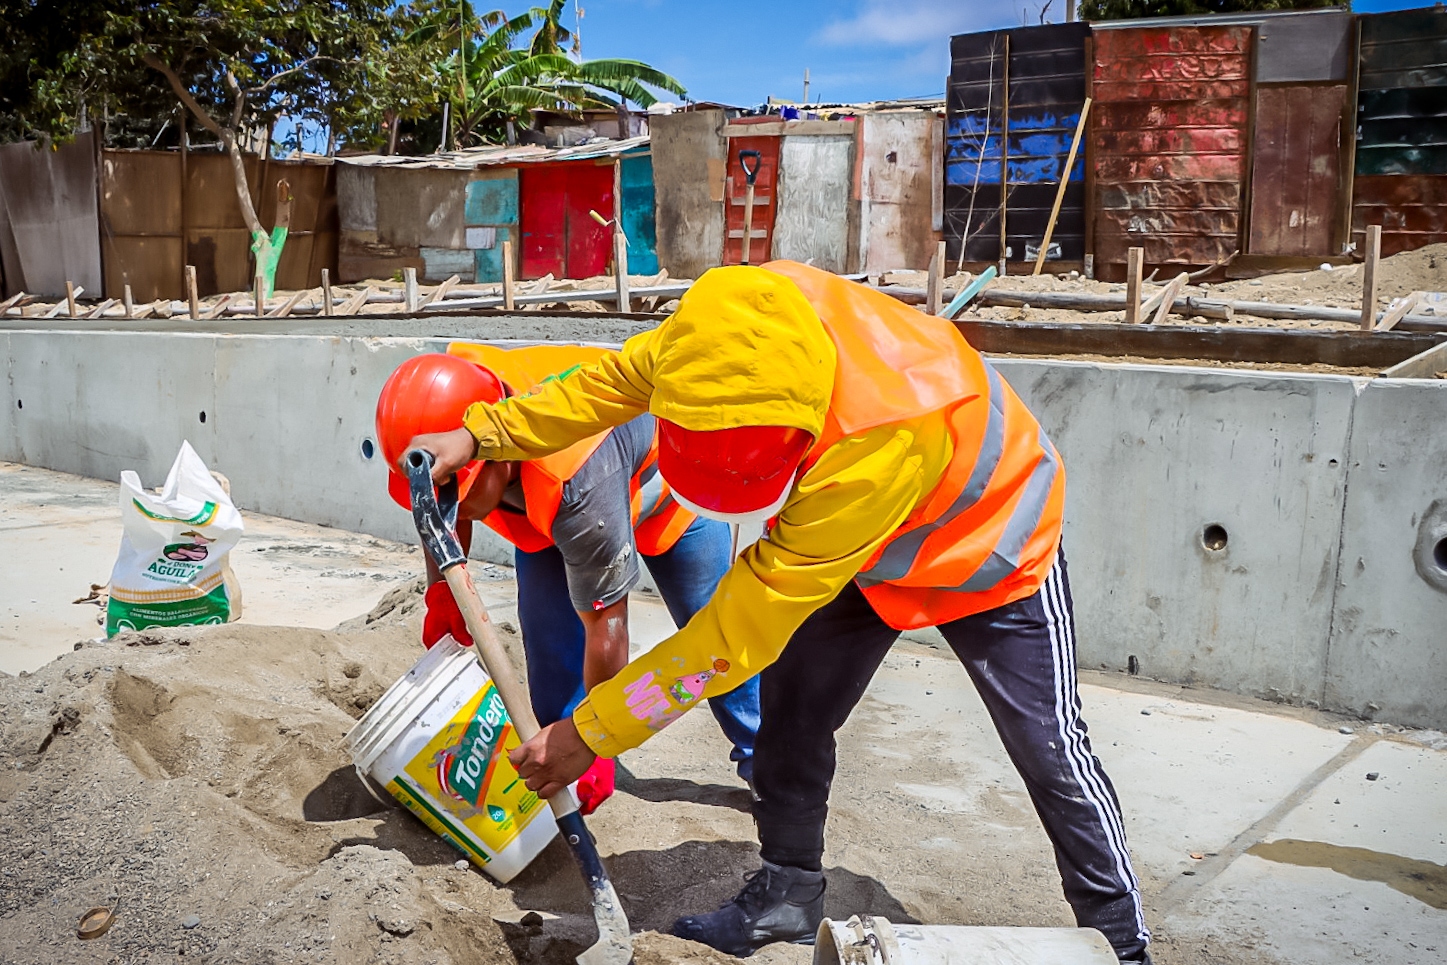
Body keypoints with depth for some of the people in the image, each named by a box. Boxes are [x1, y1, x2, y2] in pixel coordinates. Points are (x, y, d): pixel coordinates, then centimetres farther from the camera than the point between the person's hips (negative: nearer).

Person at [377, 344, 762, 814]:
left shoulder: (579, 482, -50)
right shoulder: (447, 411, -30)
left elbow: (606, 626, -40)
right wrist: (442, 588, -14)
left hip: (669, 488, -5)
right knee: (547, 631, -6)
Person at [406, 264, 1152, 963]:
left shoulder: (880, 440, -46)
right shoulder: (743, 322, -29)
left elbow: (747, 621, -41)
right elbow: (614, 380, -6)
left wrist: (592, 730, -33)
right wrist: (481, 435, -4)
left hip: (987, 549, -6)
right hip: (868, 549, 6)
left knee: (1050, 751, 1)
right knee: (791, 708, 3)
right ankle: (786, 895, 23)